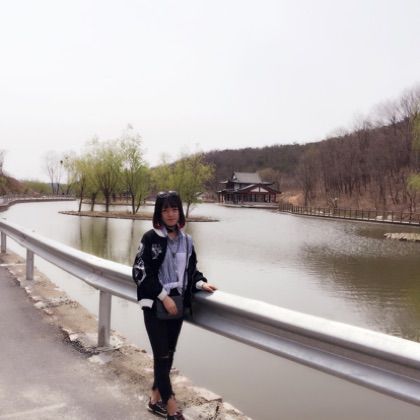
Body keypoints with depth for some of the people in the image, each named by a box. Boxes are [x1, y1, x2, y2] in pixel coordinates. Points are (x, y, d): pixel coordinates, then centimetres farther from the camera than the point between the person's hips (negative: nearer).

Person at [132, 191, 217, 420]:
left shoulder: (186, 240, 4)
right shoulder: (150, 238, -10)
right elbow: (140, 272, -13)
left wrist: (200, 283, -7)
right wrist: (163, 296, -16)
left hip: (177, 305, 5)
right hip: (155, 305, -5)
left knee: (169, 353, 14)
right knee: (162, 355, -1)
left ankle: (156, 397, 31)